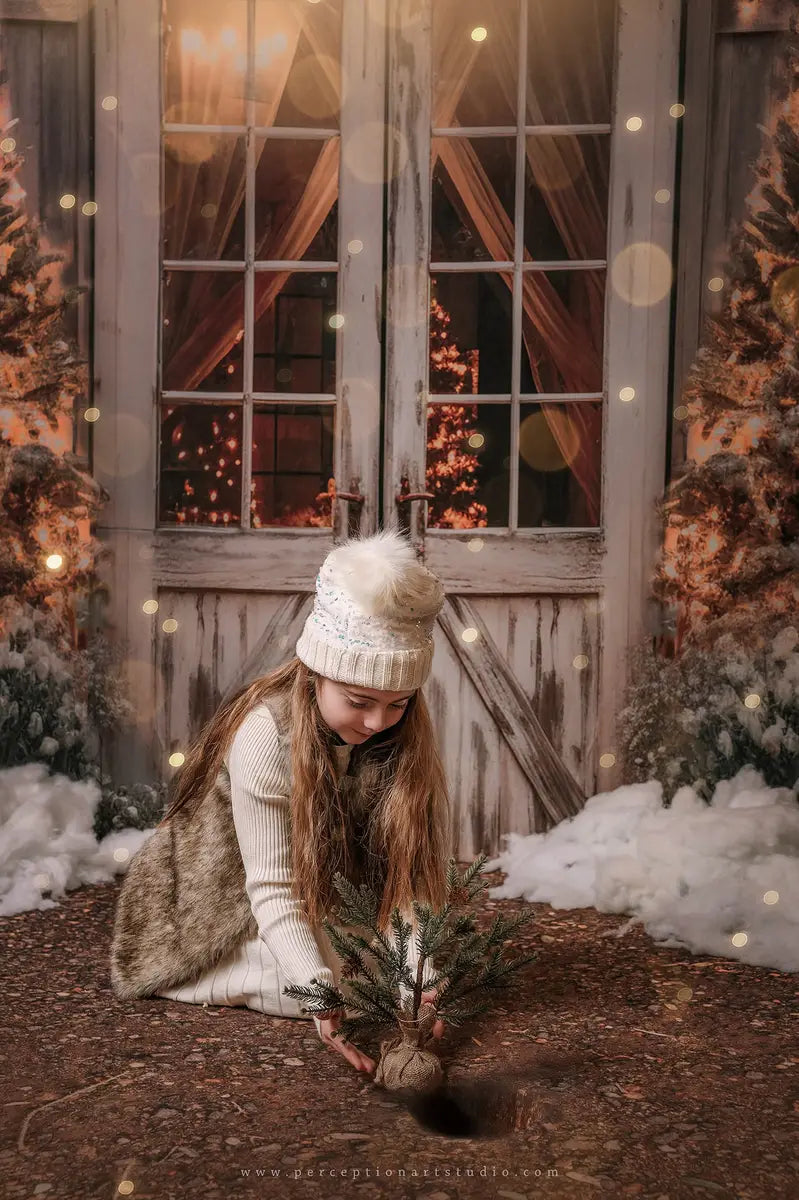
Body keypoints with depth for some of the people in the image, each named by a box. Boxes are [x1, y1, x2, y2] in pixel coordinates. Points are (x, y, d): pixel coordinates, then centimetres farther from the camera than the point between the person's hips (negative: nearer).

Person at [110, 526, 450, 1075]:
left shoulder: (407, 734, -20)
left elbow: (415, 867, -22)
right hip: (234, 892, -4)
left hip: (341, 896, 4)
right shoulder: (264, 734, -33)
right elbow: (273, 886, -32)